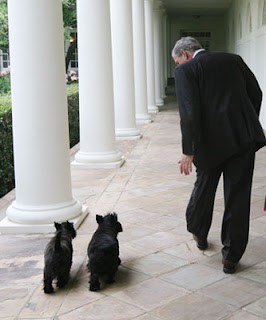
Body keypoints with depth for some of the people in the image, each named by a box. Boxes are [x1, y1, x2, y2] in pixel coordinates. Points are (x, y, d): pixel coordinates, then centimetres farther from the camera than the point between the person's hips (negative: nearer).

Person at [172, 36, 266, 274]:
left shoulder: (186, 70, -2)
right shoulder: (233, 59, 14)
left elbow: (189, 113, -13)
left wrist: (188, 152, -12)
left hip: (212, 141, -3)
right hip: (244, 137, 3)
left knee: (205, 185, 20)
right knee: (238, 196, 7)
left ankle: (199, 234, 43)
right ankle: (231, 257, 13)